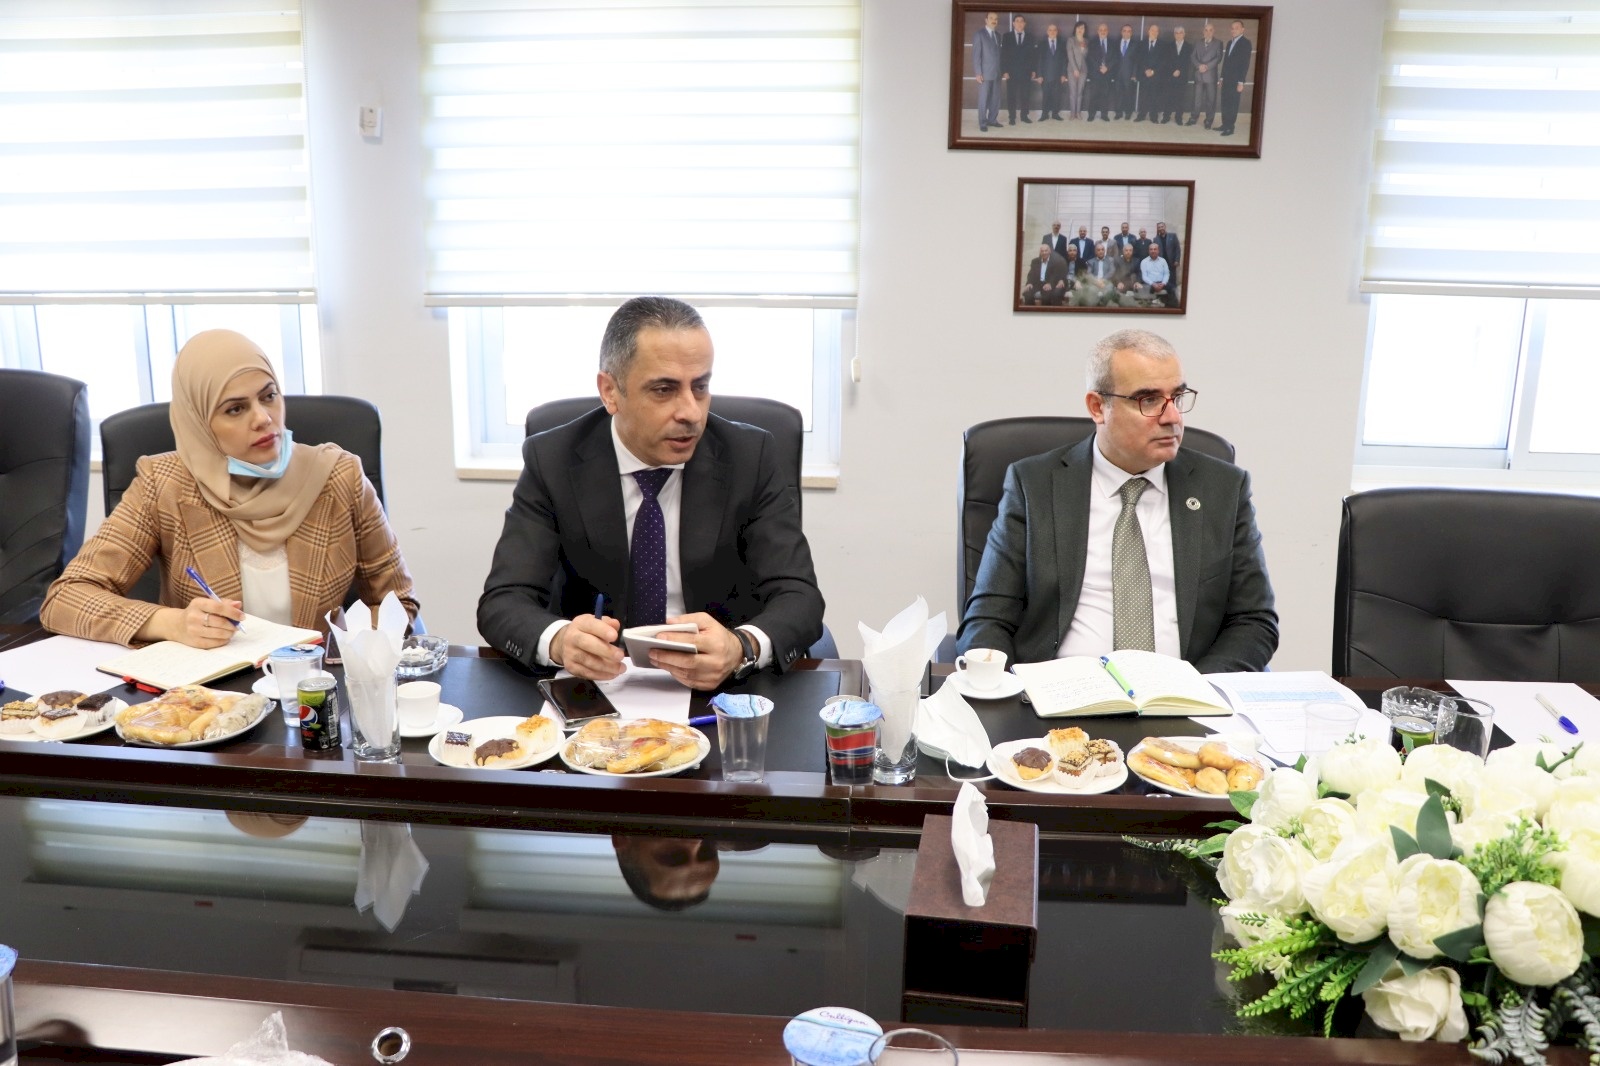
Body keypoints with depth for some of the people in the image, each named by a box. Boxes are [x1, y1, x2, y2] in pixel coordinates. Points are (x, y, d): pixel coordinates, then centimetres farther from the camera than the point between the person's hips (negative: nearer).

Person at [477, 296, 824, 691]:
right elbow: (502, 602, -10)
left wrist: (741, 647, -33)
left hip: (721, 690, -1)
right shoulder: (552, 462, -5)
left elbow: (799, 597, -10)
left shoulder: (750, 457, -5)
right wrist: (557, 640, -33)